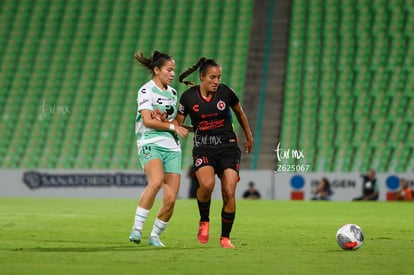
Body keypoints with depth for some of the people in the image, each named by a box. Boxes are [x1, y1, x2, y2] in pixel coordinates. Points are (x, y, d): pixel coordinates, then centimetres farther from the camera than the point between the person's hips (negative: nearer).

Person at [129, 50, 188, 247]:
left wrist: (162, 120, 2)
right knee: (156, 181, -34)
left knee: (170, 199, -6)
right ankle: (137, 229, -27)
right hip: (150, 144, -6)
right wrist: (172, 126, -10)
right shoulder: (146, 90, -3)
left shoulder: (172, 93, 19)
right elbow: (147, 120, -13)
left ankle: (155, 236, 14)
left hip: (172, 147, 6)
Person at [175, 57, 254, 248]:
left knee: (229, 193, -11)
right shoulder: (188, 97, -3)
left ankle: (225, 238, 5)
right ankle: (204, 222, -1)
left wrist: (249, 137, 25)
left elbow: (240, 113, 17)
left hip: (228, 147, 1)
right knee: (207, 184, -29)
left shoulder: (225, 92, -2)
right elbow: (178, 123, 8)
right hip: (203, 148, -1)